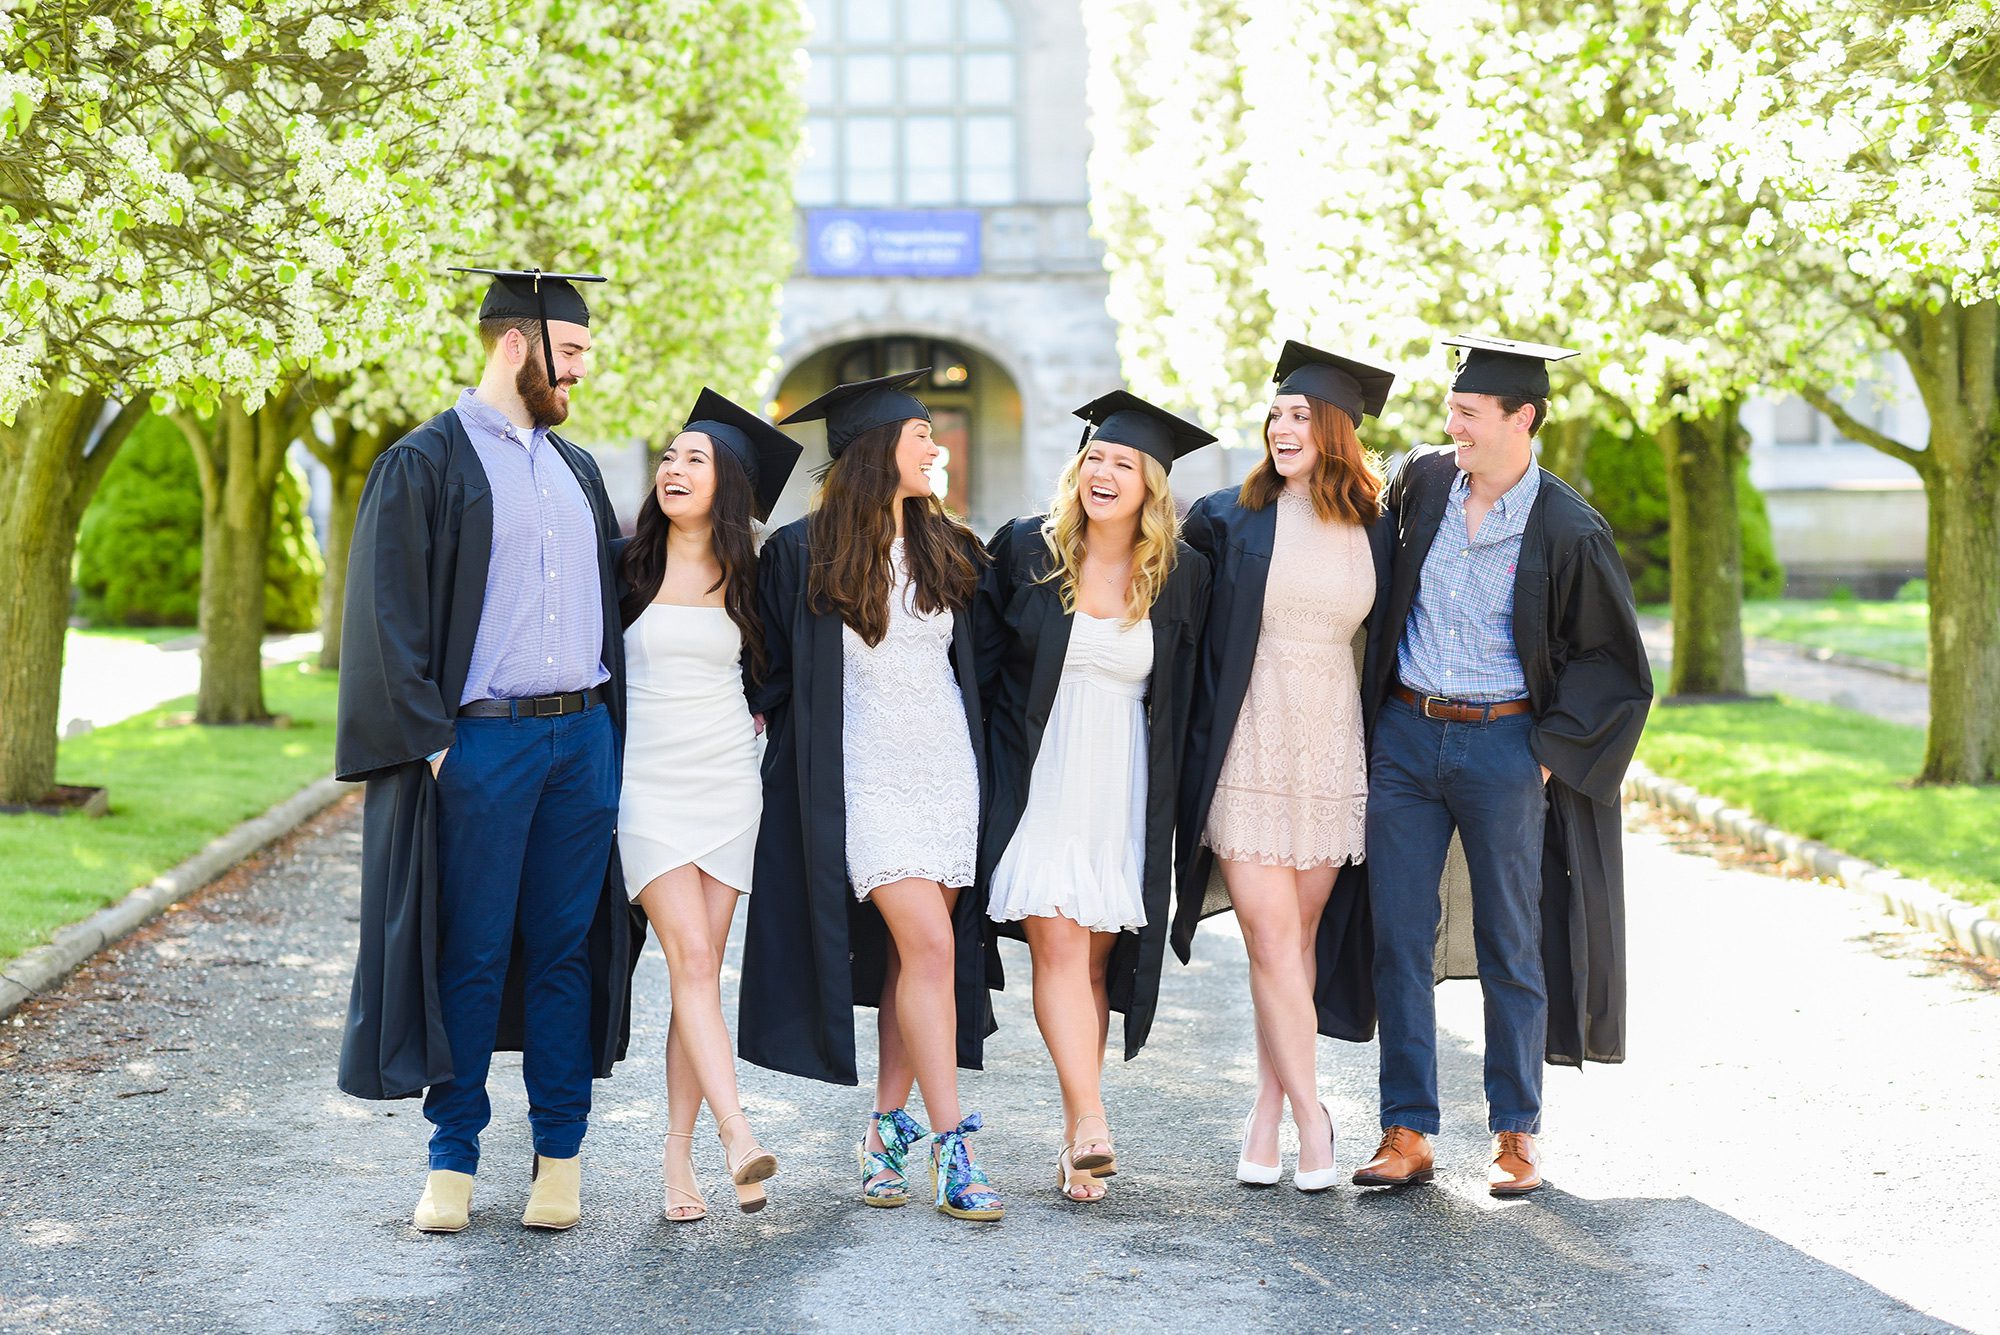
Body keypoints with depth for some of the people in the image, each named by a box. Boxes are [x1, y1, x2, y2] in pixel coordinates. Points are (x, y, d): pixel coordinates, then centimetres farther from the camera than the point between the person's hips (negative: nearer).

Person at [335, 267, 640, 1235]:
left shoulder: (576, 469, 16)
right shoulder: (425, 465, -3)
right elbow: (390, 616, -7)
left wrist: (612, 723, 11)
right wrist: (427, 744, -13)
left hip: (583, 737, 5)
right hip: (479, 744, -5)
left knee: (564, 947, 7)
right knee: (471, 954, -1)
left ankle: (559, 1154, 13)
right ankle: (454, 1159, 10)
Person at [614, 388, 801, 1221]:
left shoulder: (746, 578, 7)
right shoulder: (627, 565, 0)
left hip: (728, 787, 2)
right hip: (650, 786, -2)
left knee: (701, 971, 1)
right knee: (689, 959, -15)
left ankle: (679, 1160, 5)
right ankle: (738, 1138, -23)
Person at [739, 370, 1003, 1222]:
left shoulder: (947, 551, 10)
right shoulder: (803, 553, -4)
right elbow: (773, 667, 6)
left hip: (948, 768, 5)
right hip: (866, 775, -5)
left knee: (915, 952, 4)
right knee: (929, 945, -15)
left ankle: (889, 1130, 16)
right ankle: (951, 1149, -13)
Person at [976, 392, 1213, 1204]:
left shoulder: (1182, 575, 2)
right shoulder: (1024, 551, 0)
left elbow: (1186, 702, 11)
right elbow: (980, 658, 7)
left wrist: (1171, 799, 8)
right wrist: (988, 766, 3)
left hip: (1123, 793, 1)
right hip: (1038, 781, -1)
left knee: (1096, 954, 4)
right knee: (1057, 943, -13)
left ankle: (1077, 1136, 13)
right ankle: (1090, 1125, -19)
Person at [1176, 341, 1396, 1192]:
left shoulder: (1373, 531, 6)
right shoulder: (1232, 517, -1)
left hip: (1331, 750, 2)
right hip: (1249, 748, -2)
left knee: (1299, 938, 6)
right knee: (1271, 941, -7)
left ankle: (1269, 1111, 16)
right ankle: (1308, 1115, 1)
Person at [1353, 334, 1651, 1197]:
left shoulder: (1568, 532, -10)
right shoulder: (1424, 481, 2)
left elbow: (1614, 665, -3)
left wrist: (1548, 754, -9)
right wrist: (1372, 716, 15)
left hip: (1504, 746, -4)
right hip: (1406, 737, 4)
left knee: (1509, 942, 4)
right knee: (1398, 937, 2)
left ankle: (1516, 1133, 16)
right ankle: (1408, 1133, 9)